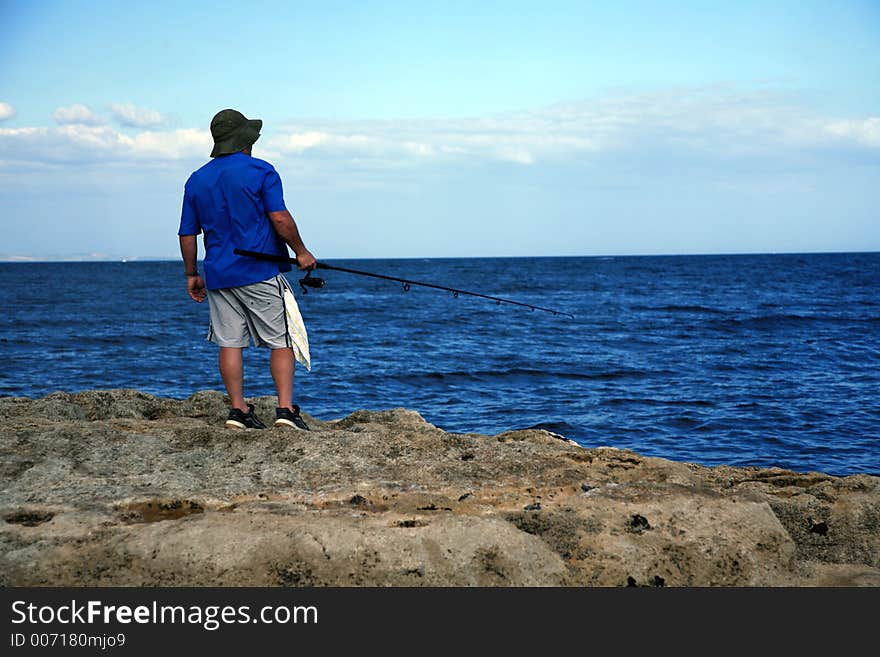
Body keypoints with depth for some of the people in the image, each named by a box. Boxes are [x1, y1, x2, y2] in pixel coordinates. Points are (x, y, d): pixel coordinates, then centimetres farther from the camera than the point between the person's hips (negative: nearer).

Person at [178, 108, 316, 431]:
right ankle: (285, 409, -8)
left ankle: (238, 410, 5)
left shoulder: (196, 180, 10)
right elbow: (280, 219, -13)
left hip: (219, 275, 5)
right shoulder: (260, 171, -5)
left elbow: (187, 234, 12)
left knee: (230, 343, 7)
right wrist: (301, 252, -2)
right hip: (261, 273, -4)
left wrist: (191, 275, 20)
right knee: (282, 341, 0)